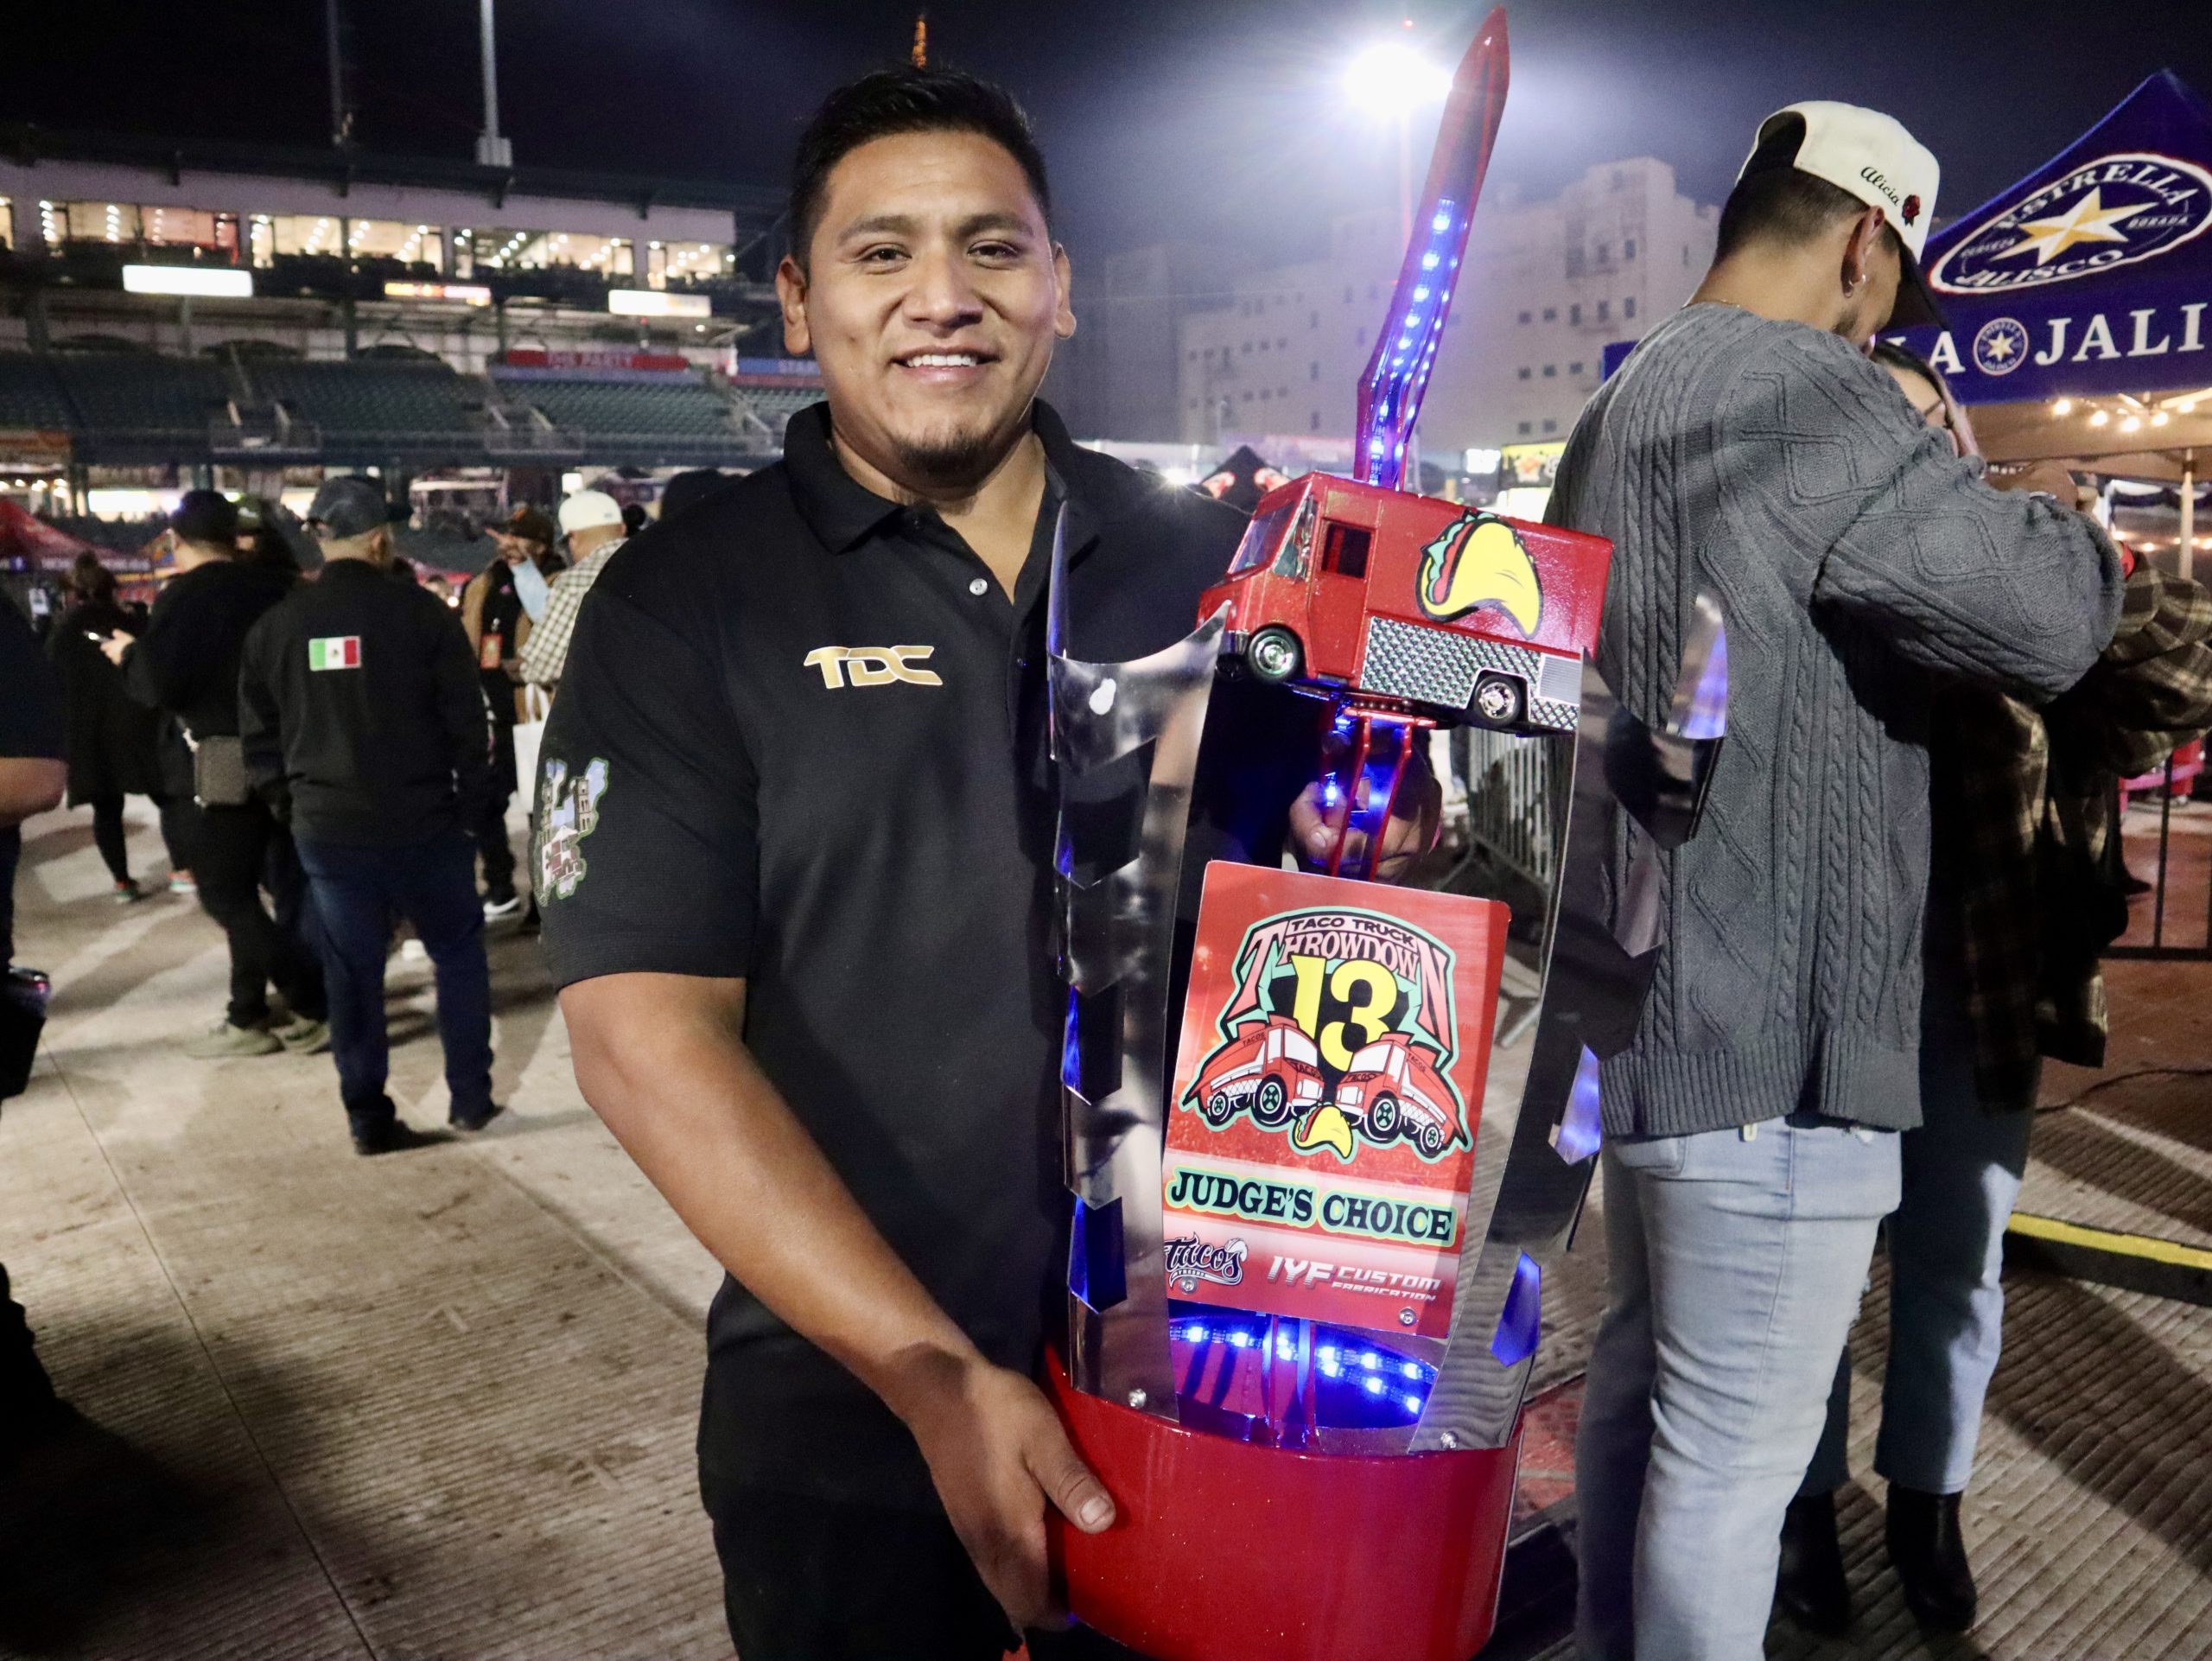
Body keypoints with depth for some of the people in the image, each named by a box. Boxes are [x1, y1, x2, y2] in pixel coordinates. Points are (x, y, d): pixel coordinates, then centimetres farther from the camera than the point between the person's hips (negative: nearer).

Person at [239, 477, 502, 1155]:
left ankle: (367, 1118, 14)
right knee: (458, 954, 12)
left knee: (353, 973, 9)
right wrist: (468, 800, 3)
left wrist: (295, 801, 17)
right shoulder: (420, 611, -8)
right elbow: (466, 721, -7)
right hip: (422, 820, -3)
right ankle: (471, 1097, 14)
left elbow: (259, 738, 6)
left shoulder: (276, 625, 2)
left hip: (326, 827, 3)